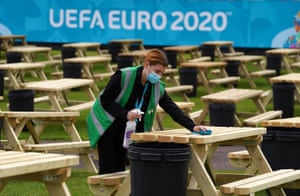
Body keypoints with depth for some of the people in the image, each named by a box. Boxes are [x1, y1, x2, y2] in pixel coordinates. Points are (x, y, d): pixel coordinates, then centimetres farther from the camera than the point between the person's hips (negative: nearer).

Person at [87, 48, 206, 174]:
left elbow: (172, 108, -13)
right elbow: (105, 101, -20)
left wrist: (192, 126, -25)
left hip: (128, 128, 5)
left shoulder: (157, 87, -10)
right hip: (106, 123, -4)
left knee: (121, 167, 1)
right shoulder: (123, 76, -25)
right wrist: (125, 114, -32)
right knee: (108, 168, -8)